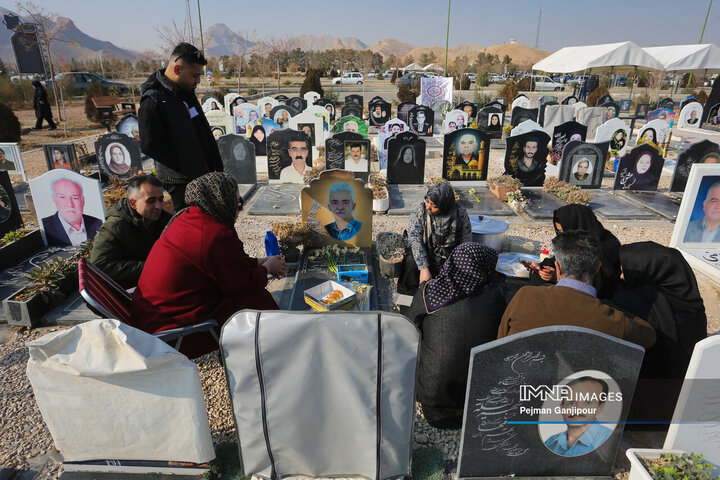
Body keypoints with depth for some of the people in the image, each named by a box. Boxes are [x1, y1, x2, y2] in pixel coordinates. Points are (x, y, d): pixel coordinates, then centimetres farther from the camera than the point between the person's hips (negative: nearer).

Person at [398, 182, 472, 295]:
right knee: (411, 264, -30)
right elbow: (415, 240, -19)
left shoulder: (460, 213, -11)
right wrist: (424, 268, -29)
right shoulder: (419, 212, -12)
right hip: (426, 257, 0)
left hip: (451, 258, 0)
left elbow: (466, 243, -5)